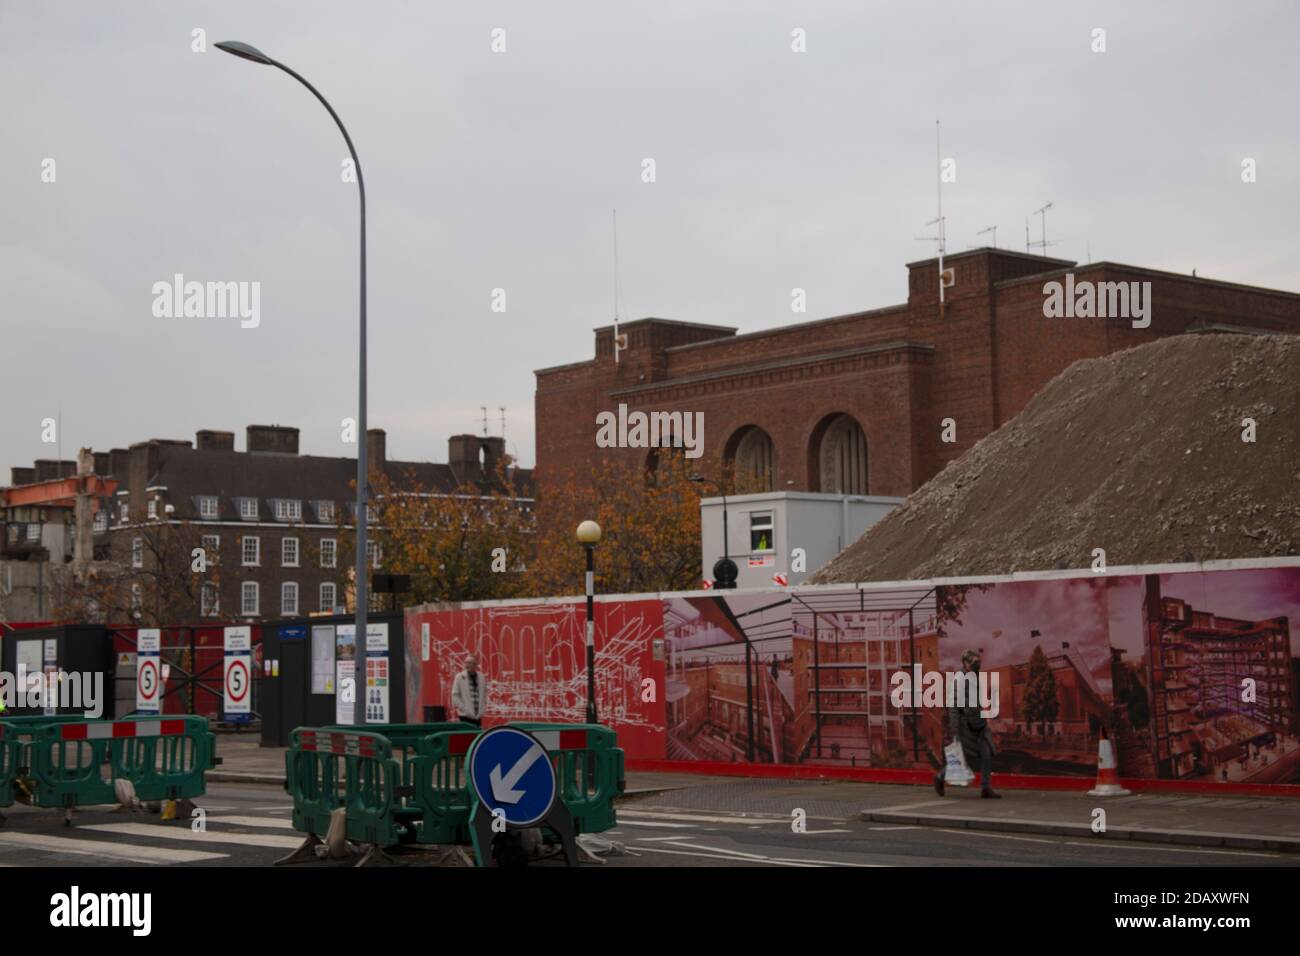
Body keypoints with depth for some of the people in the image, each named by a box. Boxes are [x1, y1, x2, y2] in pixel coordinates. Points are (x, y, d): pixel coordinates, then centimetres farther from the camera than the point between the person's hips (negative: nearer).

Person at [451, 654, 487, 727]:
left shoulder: (482, 677, 7)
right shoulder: (460, 677, -3)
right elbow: (455, 696, -4)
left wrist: (482, 709, 4)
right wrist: (464, 709, -10)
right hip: (465, 716, -3)